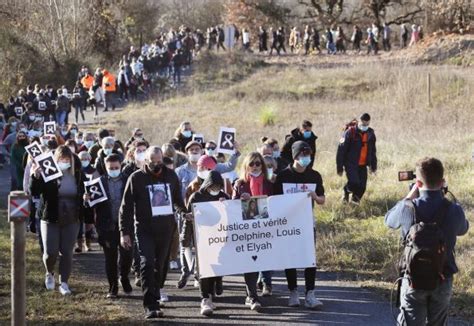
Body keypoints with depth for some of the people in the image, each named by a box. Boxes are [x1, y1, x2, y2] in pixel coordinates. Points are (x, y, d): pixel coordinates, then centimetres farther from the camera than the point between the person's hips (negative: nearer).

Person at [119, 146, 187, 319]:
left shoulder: (171, 176, 7)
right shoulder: (136, 178, -2)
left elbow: (177, 200, 21)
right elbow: (126, 207, -1)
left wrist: (182, 212, 4)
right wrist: (124, 232, -5)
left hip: (165, 230, 3)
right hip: (144, 230, -3)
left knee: (160, 266, 10)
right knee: (147, 264, -14)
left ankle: (154, 298, 25)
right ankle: (150, 305, -15)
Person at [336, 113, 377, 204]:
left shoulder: (370, 133, 8)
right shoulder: (350, 132, -9)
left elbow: (373, 151, 21)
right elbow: (341, 150, -9)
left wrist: (373, 166, 19)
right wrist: (340, 167, -10)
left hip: (363, 165, 5)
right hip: (351, 164, -5)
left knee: (362, 186, -2)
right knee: (354, 183, -20)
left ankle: (355, 200, 19)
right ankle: (346, 192, 11)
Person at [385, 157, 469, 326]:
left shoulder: (407, 208, -16)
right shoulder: (454, 210, -12)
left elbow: (389, 220, 7)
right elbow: (463, 229, 12)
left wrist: (410, 197, 14)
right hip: (443, 280, 2)